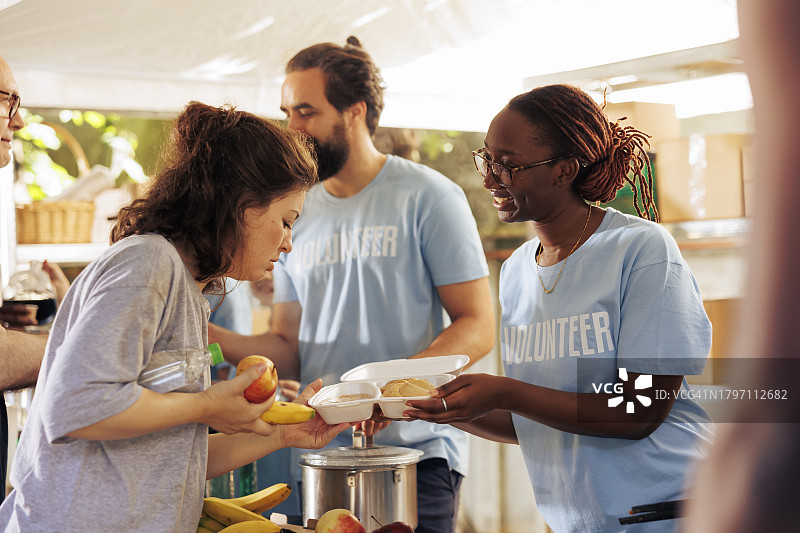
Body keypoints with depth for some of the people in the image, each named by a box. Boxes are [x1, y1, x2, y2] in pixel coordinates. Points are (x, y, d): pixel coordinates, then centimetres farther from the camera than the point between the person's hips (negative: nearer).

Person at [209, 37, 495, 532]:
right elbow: (289, 346, 13)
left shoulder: (428, 197, -3)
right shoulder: (298, 212, 12)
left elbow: (477, 325, -7)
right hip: (320, 458, 5)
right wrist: (215, 339, -6)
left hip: (415, 451, -4)